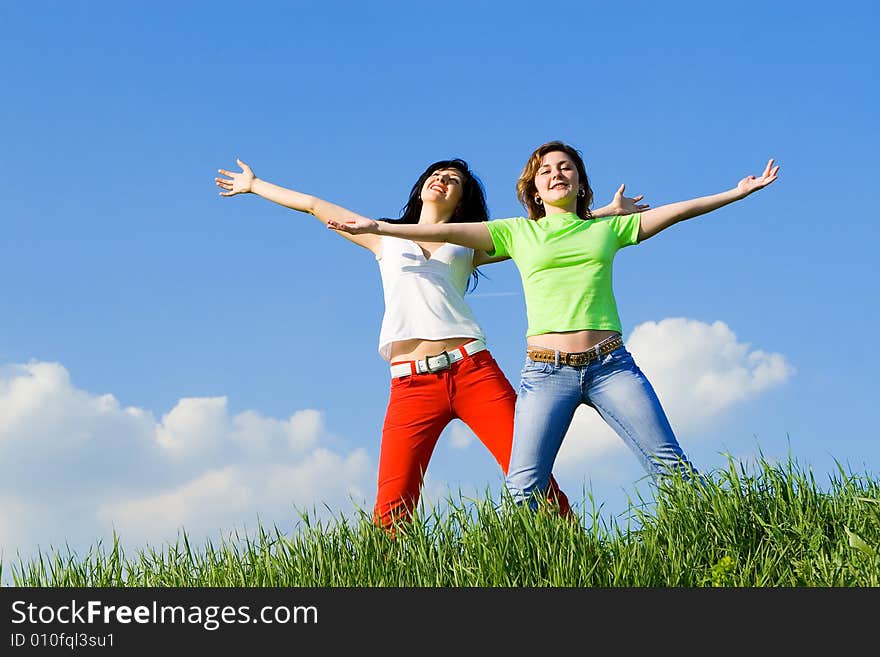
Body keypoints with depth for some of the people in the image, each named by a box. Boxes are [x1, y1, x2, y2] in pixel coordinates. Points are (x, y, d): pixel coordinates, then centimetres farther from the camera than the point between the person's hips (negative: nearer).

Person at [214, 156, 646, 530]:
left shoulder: (471, 244, 22)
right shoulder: (386, 238, 26)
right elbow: (315, 206, 31)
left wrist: (607, 212, 18)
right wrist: (253, 184, 36)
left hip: (473, 371, 0)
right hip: (411, 385, 1)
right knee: (392, 511, -13)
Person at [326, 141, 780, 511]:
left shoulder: (608, 228, 16)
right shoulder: (518, 232, 14)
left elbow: (677, 211, 17)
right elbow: (447, 232, 11)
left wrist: (740, 191, 16)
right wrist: (377, 227, 7)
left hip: (610, 364, 1)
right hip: (546, 371, -1)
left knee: (671, 464, -8)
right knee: (523, 488, -12)